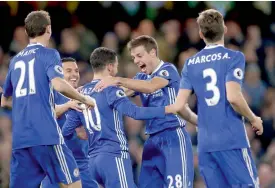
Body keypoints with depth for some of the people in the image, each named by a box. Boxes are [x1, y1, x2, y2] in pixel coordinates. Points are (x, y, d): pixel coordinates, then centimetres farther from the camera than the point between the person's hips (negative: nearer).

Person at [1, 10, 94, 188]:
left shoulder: (16, 60, 20)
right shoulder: (48, 54, 2)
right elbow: (58, 84, -17)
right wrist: (84, 99, -1)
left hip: (20, 138, 6)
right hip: (45, 133, -6)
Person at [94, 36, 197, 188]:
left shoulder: (168, 70, -5)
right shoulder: (141, 78, 17)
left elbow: (150, 87, -24)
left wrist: (118, 81, -28)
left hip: (173, 137, -8)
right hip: (153, 140, 8)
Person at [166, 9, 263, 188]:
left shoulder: (191, 64, 9)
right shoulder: (234, 57, -6)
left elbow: (179, 106, 6)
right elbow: (233, 97, -18)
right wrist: (254, 119, -1)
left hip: (205, 143, 5)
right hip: (232, 139, -5)